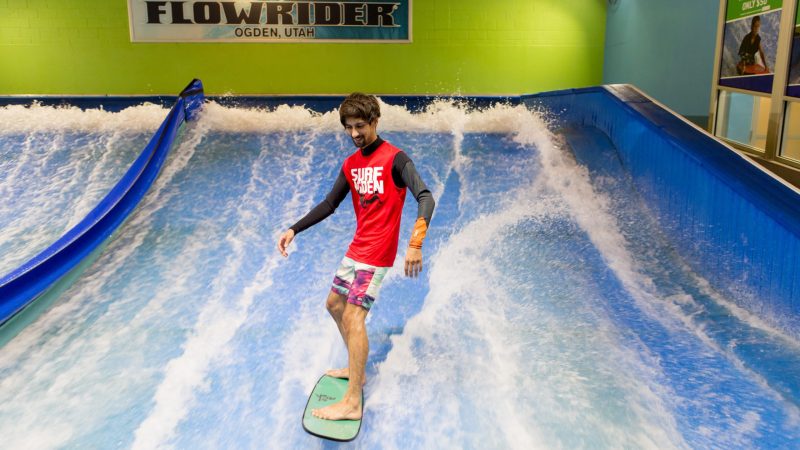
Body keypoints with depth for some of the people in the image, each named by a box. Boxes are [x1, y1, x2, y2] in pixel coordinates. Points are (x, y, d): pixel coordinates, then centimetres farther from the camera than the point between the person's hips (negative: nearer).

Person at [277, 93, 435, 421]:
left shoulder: (394, 159, -15)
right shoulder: (351, 164, 9)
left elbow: (426, 198, -27)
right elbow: (329, 204, 17)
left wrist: (415, 242, -42)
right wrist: (294, 230, 10)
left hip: (377, 252, -9)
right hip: (356, 247, 9)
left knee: (353, 316, -14)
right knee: (334, 304, 18)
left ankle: (352, 403, -9)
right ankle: (356, 369, 34)